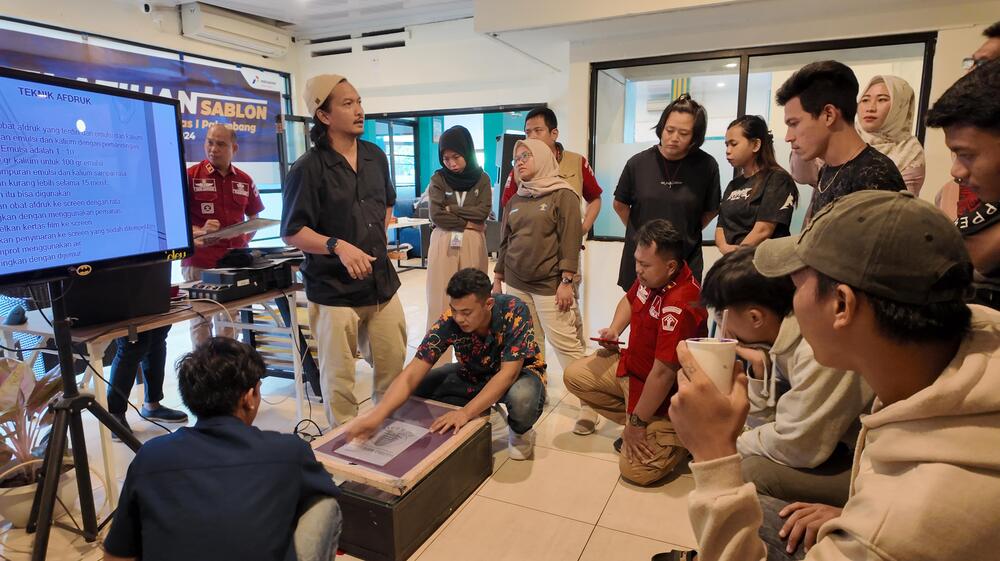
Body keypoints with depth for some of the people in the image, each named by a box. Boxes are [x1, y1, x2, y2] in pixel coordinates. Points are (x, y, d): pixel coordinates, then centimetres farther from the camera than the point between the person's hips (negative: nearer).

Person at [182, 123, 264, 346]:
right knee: (201, 320, 4)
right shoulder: (190, 176, -2)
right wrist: (199, 232, -20)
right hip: (199, 262, -3)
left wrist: (245, 240, 6)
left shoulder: (244, 181, 10)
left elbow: (254, 218, 22)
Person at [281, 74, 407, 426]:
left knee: (394, 369, 16)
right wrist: (337, 245, -26)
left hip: (382, 282, 6)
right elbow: (292, 233, -12)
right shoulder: (309, 168, -12)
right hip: (334, 290, -6)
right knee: (339, 379, 4)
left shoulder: (375, 156, 8)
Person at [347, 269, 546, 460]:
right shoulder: (448, 321, -26)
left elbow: (508, 373, -33)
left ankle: (520, 431, -2)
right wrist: (376, 415, -44)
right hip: (474, 373, 4)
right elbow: (412, 374, -29)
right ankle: (482, 414, 4)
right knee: (418, 388, -16)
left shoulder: (514, 312, -33)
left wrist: (465, 413, -41)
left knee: (522, 398, -39)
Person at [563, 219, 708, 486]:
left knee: (636, 469, -15)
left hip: (663, 395, -8)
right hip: (631, 365, 9)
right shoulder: (651, 276, -8)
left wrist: (636, 422, -23)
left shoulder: (680, 305, -35)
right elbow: (629, 300, 17)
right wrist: (614, 330, -2)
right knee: (575, 376, 7)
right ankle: (636, 424, 9)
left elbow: (662, 374, -32)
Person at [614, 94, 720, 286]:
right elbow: (620, 205, 10)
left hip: (686, 261, -1)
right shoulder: (638, 163, -4)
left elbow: (711, 210, 8)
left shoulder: (707, 166, -7)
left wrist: (685, 235, 5)